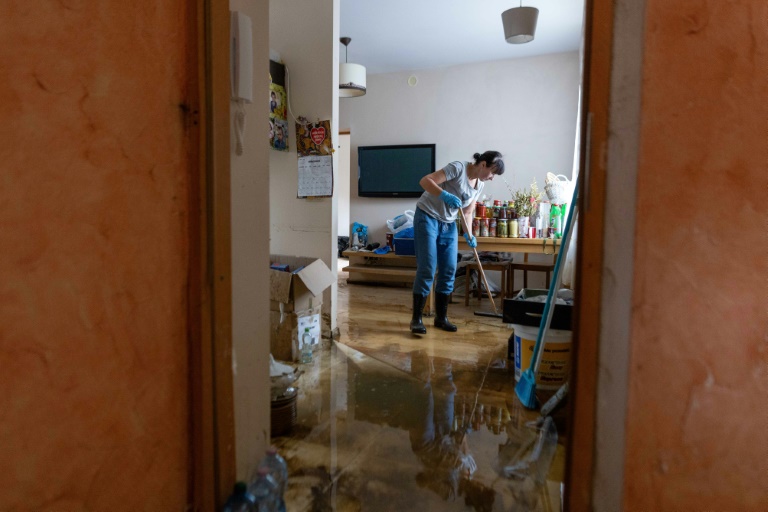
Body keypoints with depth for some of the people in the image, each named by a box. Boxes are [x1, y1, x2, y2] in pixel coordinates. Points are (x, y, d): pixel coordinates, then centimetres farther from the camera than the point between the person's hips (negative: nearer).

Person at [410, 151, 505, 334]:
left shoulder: (480, 185, 7)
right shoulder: (458, 168, -16)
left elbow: (468, 212, 12)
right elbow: (425, 181, -22)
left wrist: (468, 234, -4)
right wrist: (446, 196, -35)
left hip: (448, 224, 8)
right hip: (427, 217, -8)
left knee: (449, 270, 3)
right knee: (427, 269, -11)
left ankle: (441, 317, 15)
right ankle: (416, 319, -2)